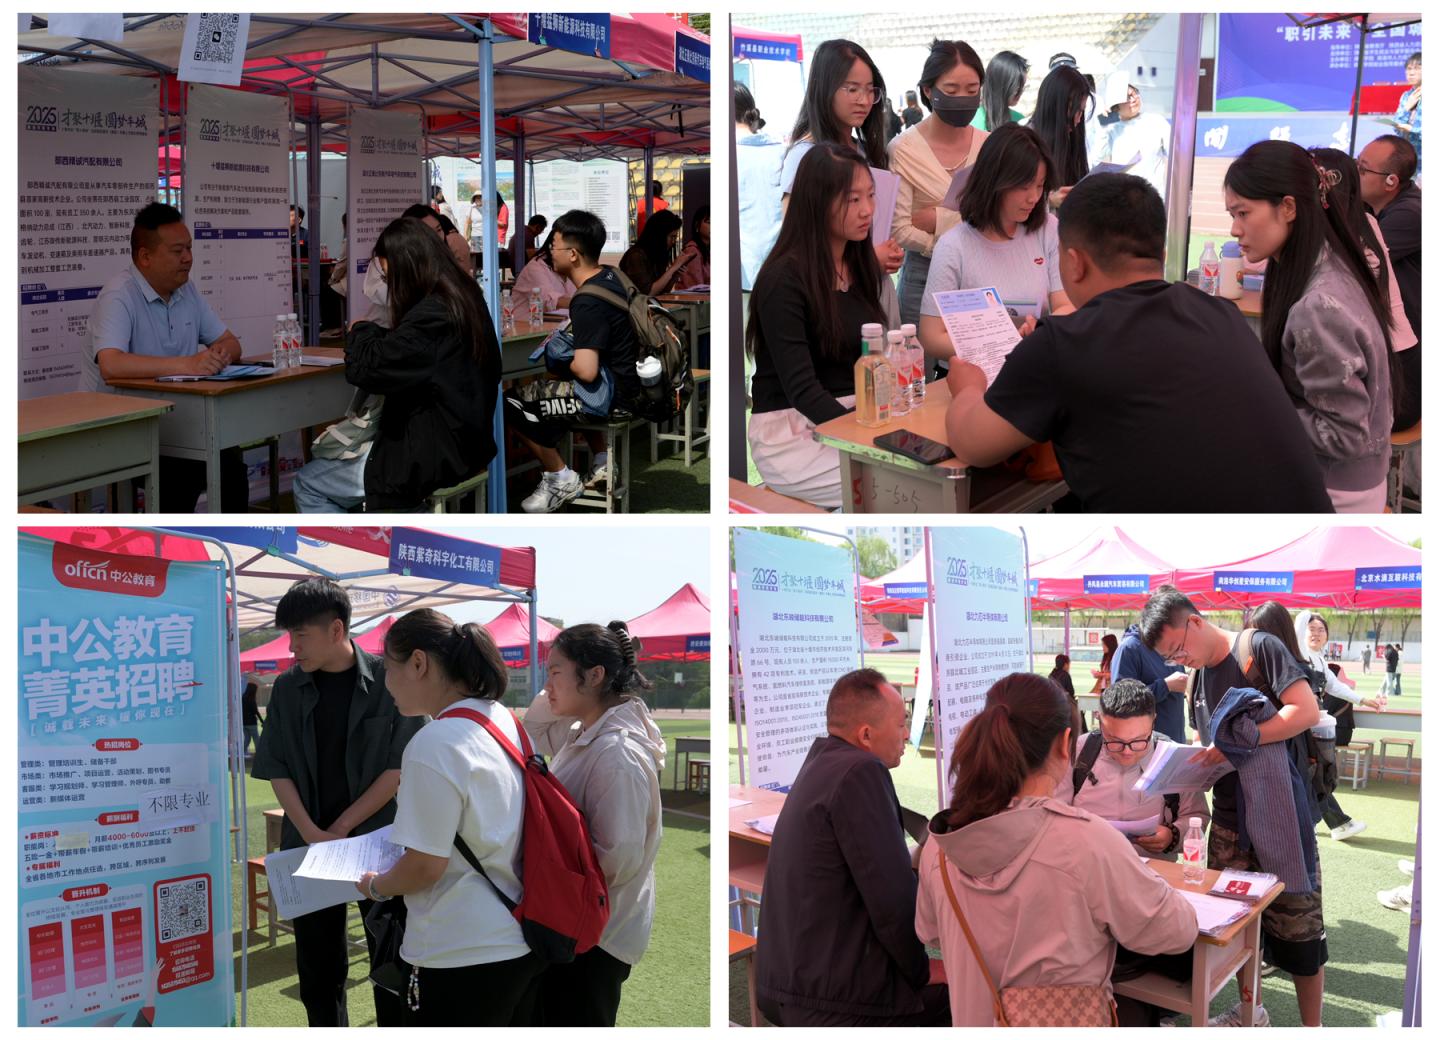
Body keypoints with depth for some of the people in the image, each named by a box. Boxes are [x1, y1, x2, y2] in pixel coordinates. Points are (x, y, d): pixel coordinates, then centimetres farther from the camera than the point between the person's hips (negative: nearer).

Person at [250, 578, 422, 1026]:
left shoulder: (389, 681, -7)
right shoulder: (288, 689, 4)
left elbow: (401, 767, -9)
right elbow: (277, 769, 3)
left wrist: (342, 827, -12)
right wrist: (312, 833, -10)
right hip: (308, 845, 3)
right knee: (317, 964, 9)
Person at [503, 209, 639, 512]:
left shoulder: (587, 303, -25)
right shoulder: (611, 275, 3)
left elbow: (587, 371, -32)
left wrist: (568, 361, -11)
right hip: (630, 382, 10)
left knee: (510, 405, -6)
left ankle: (562, 480, 6)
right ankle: (603, 463, 30)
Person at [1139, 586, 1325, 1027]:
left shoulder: (1259, 648, -11)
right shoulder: (1198, 676, 10)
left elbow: (1307, 710, -20)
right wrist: (1198, 763, -3)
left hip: (1280, 816, -6)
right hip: (1228, 821, 6)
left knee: (1298, 929, 1)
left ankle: (1311, 1028, 13)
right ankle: (1251, 1012, 30)